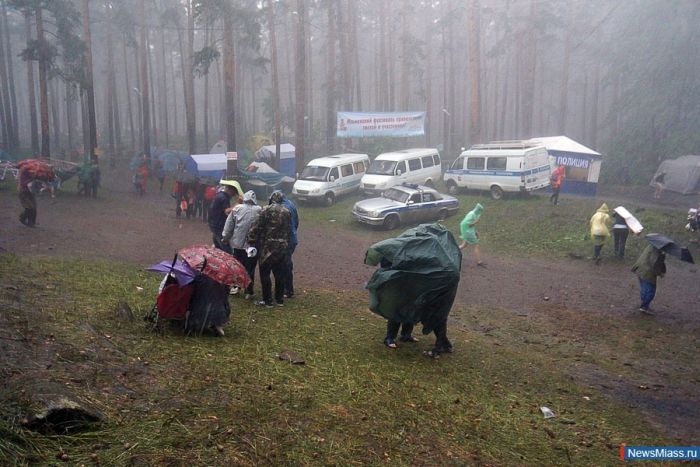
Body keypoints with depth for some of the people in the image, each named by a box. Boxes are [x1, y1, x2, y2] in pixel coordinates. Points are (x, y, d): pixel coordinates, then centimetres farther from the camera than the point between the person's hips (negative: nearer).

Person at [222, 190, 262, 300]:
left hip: (238, 243, 2)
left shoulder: (237, 208, -3)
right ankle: (248, 292, 7)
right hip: (253, 244, -1)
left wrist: (225, 237, 12)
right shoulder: (259, 210, -8)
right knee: (250, 269, 5)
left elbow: (229, 225, 2)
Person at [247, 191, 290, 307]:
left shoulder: (267, 210, -9)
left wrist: (252, 240, -4)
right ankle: (280, 300, 20)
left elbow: (257, 227, -10)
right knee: (279, 274, 13)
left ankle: (267, 300, 6)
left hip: (267, 246, -5)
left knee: (265, 274, 3)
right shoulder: (286, 212, 8)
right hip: (282, 247, 6)